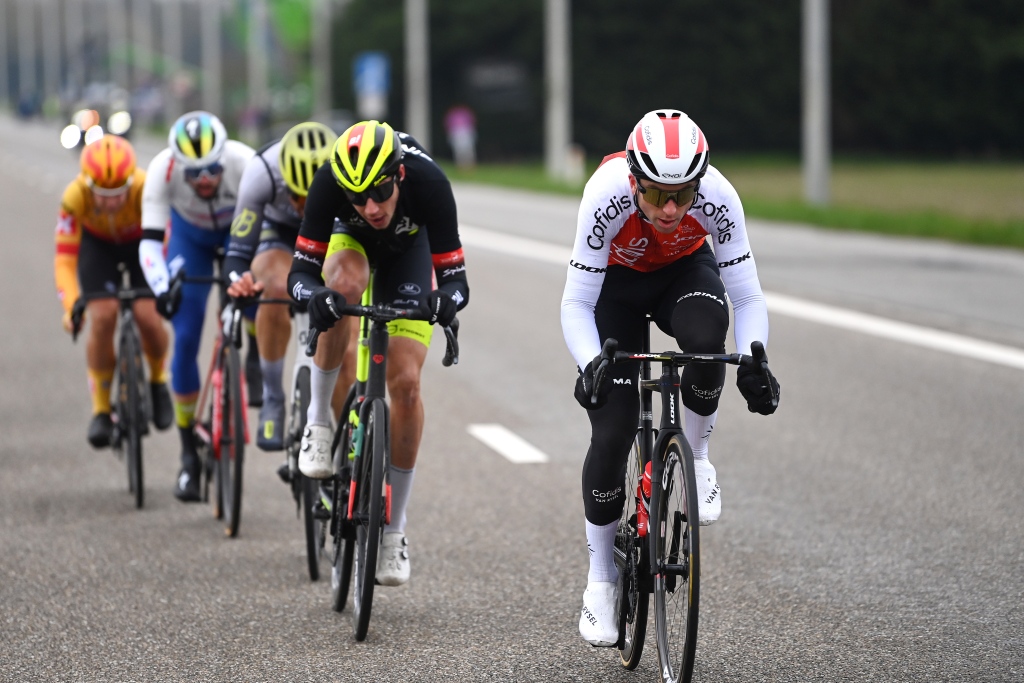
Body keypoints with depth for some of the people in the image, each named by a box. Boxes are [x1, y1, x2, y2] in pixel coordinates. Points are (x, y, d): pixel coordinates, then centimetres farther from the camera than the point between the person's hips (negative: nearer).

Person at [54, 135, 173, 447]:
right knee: (102, 318, -18)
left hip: (141, 242, -1)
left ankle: (158, 379, 14)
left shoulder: (146, 189, -39)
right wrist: (70, 307, -47)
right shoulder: (75, 196, -35)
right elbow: (65, 258, -33)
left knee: (148, 317, -18)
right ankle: (101, 409, -1)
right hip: (98, 244, 1)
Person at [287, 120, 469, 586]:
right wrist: (311, 293, -57)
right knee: (344, 286, -38)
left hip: (407, 248, 0)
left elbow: (455, 277, -35)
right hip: (349, 240, 0)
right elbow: (301, 269, -35)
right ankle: (319, 418, -16)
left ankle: (394, 529, 2)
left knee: (405, 382, -13)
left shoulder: (428, 182, -39)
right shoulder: (330, 183, -38)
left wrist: (447, 298, -58)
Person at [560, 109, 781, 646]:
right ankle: (601, 577, 9)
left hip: (686, 270, 1)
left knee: (705, 336, -36)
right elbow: (577, 304, -30)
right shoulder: (607, 197, -36)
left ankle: (694, 458, -9)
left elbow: (748, 298, -26)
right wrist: (590, 365, -47)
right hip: (616, 280, -1)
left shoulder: (717, 198, -33)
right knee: (612, 431, -9)